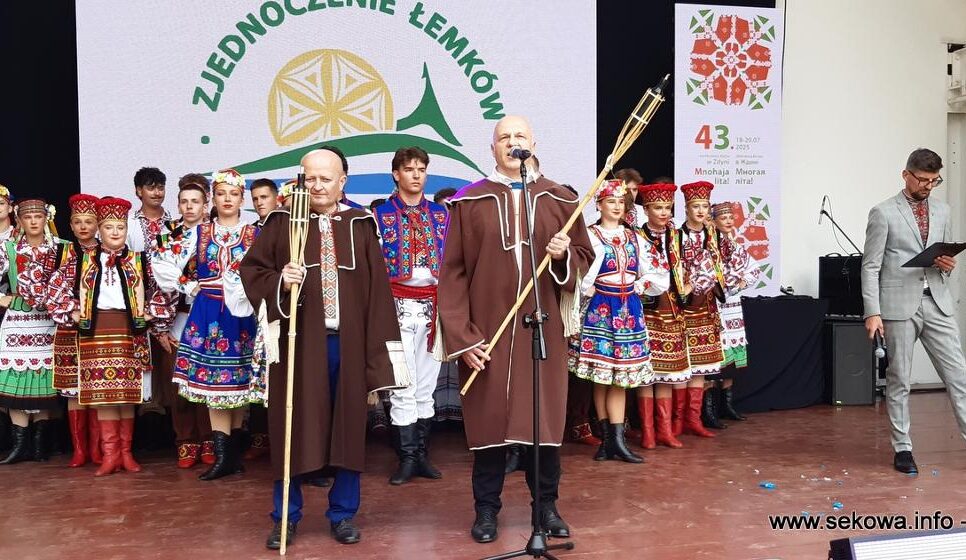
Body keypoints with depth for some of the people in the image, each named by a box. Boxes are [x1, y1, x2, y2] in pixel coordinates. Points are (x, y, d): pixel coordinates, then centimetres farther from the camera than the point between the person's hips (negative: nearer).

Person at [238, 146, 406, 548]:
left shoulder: (361, 225, 5)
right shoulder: (281, 222, 3)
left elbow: (377, 288, 4)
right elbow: (251, 270, 3)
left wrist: (380, 351, 0)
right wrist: (279, 282, -19)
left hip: (348, 343, 1)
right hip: (298, 342, -1)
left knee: (348, 428, 9)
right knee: (294, 428, 6)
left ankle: (343, 514, 24)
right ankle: (286, 517, 20)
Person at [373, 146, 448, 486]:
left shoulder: (440, 213, 12)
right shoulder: (380, 214, 4)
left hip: (433, 303, 3)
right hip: (397, 303, -3)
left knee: (426, 384, 8)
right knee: (403, 384, -3)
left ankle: (422, 454, 16)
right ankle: (407, 457, 5)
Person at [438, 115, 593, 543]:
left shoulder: (560, 200, 6)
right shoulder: (469, 201, 1)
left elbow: (585, 256, 11)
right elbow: (452, 273, -3)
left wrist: (564, 255, -13)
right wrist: (461, 335, -10)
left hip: (543, 329, 2)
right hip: (487, 332, -1)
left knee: (545, 416, 8)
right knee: (490, 417, 5)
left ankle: (546, 504, 24)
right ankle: (486, 507, 20)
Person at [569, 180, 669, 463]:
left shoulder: (635, 238, 12)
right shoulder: (590, 236, -4)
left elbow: (659, 272, 15)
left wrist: (639, 287, 5)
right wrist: (590, 290, -10)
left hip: (629, 310, 4)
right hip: (599, 310, -4)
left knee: (620, 376, 2)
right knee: (601, 375, 1)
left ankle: (613, 440, 4)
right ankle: (610, 439, 10)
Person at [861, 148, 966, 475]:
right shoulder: (884, 213, -2)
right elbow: (870, 267, -5)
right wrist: (872, 312, -12)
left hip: (937, 304, 4)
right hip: (899, 306, -4)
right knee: (899, 380, 4)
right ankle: (902, 448, 13)